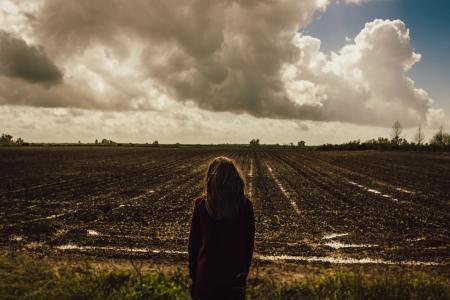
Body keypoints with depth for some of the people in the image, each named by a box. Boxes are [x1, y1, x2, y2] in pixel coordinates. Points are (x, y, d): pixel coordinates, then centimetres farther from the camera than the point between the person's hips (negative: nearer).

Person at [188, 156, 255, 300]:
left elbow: (193, 241, -4)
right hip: (236, 274, 1)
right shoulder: (245, 205, -10)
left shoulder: (200, 204, -11)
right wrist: (244, 271, 12)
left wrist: (193, 273, 7)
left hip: (207, 272, 0)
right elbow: (250, 241, -1)